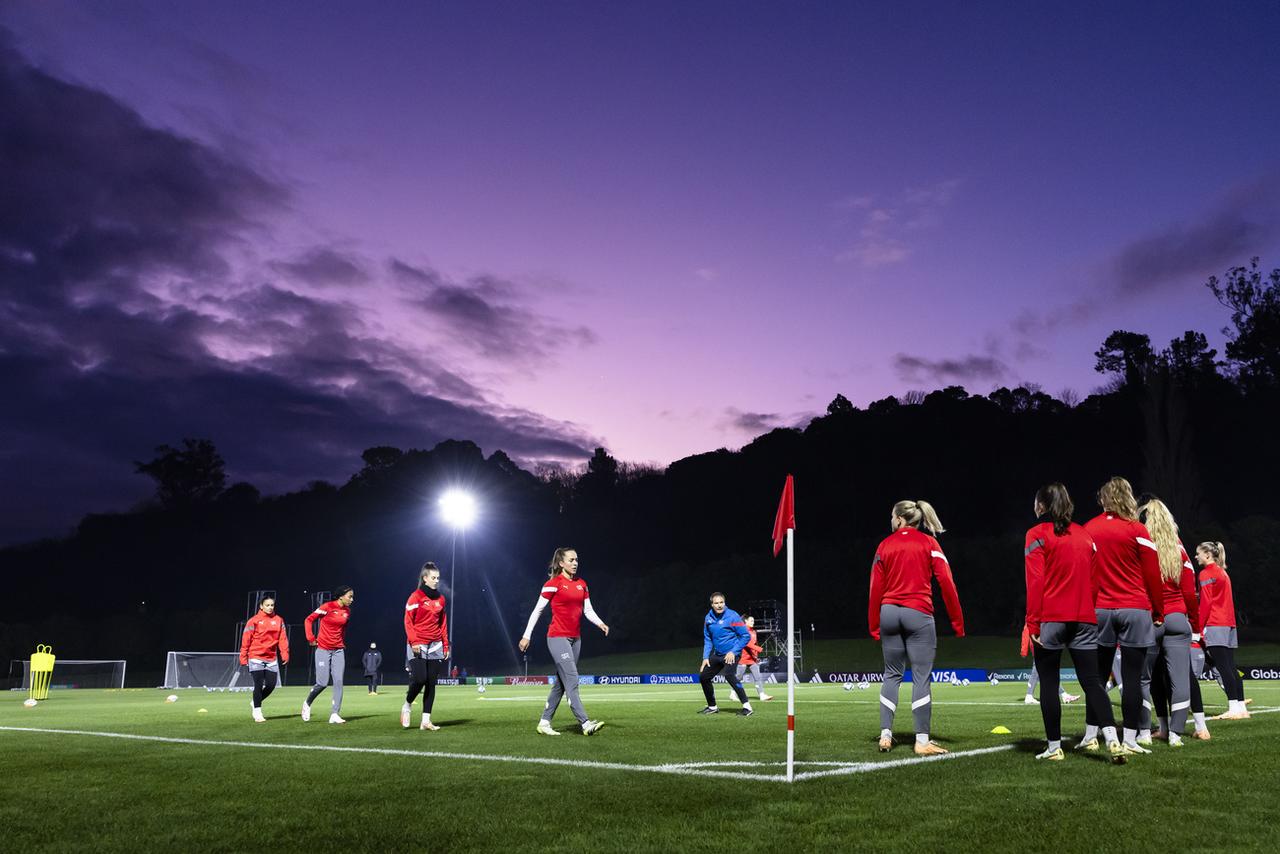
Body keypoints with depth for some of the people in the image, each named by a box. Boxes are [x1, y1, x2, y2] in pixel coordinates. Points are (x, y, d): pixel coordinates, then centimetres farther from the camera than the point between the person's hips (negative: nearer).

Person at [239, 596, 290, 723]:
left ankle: (255, 703, 28)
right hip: (256, 657, -4)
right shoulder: (254, 620, -4)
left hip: (271, 659, 4)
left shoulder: (279, 620, 7)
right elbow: (246, 639, -4)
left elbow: (282, 637, 4)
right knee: (258, 685, -4)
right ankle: (257, 712, 7)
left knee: (271, 685, 3)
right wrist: (243, 657, -8)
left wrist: (285, 654, -6)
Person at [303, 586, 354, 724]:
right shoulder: (327, 607, -12)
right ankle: (307, 704, 24)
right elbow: (308, 620, -6)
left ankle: (335, 714, -4)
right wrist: (311, 638, -8)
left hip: (338, 650, 5)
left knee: (338, 681, -6)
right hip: (323, 649, -5)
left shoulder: (347, 611, 5)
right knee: (323, 683, -5)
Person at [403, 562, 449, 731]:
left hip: (436, 645, 5)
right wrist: (413, 641, -17)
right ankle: (407, 706, 15)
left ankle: (426, 720, 4)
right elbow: (408, 621, -7)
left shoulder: (440, 599, 12)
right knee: (419, 679, -14)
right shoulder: (416, 597, -4)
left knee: (431, 683, 2)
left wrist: (445, 645, 11)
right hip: (419, 645, -5)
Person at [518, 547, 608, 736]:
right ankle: (585, 723, -17)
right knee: (572, 681, -13)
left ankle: (544, 722, 18)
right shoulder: (553, 583, -7)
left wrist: (600, 623, -9)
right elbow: (537, 610, -3)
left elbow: (588, 610, 11)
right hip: (558, 637, -7)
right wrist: (527, 636, -3)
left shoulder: (581, 584, 12)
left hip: (575, 638, 7)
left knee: (561, 683, 10)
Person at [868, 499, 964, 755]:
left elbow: (876, 588, 4)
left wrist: (874, 626, 9)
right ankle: (922, 741, -1)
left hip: (889, 614, 3)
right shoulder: (929, 543, 2)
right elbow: (946, 582, -5)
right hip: (918, 614, -3)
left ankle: (885, 734, 8)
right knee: (921, 677, 0)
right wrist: (957, 621, -1)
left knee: (892, 674, 12)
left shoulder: (885, 545, 7)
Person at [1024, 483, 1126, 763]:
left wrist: (1033, 623, -9)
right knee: (1092, 681, 4)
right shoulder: (1085, 535, 14)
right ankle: (1113, 740, -11)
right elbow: (1094, 580, 14)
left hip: (1050, 619, -4)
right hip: (1084, 619, 5)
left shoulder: (1037, 535, -4)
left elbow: (1035, 581, -11)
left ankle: (1054, 747, 6)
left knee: (1049, 683, 4)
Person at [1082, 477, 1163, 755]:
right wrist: (1157, 610, 8)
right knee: (1132, 677, 0)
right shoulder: (1137, 530, -5)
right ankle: (1130, 740, 1)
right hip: (1135, 610, -3)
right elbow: (1152, 575, -2)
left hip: (1098, 610, 3)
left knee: (1097, 675, 10)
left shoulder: (1087, 530, 4)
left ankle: (1090, 736, 12)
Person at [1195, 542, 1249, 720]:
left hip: (1215, 625, -9)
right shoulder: (1223, 573, 19)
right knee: (1231, 667, 8)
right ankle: (1241, 708, 8)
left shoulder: (1206, 573, -7)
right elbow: (1223, 600, 19)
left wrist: (1200, 628, -11)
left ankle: (1233, 708, -13)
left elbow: (1205, 603, -12)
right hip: (1229, 624, 9)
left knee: (1223, 667, -10)